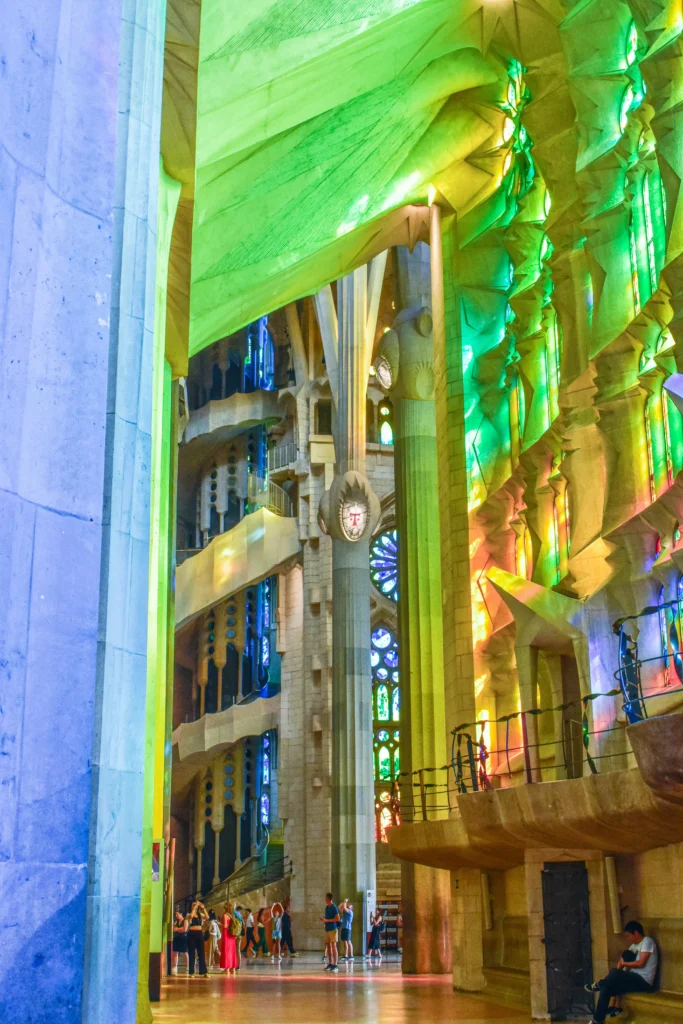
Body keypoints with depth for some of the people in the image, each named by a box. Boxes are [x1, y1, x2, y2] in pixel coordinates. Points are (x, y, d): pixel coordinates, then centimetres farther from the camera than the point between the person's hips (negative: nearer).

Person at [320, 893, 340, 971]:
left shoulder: (334, 907, -10)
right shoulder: (326, 907, 14)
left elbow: (337, 919, -15)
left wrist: (327, 920, -16)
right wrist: (323, 919, 2)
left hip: (333, 929, -8)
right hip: (327, 929, 8)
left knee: (333, 946, -8)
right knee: (328, 946, 9)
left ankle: (335, 965, -8)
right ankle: (330, 963, 15)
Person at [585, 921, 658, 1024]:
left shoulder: (647, 942, -9)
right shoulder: (634, 945, 19)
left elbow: (640, 963, -17)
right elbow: (623, 960, 16)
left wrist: (624, 963, -4)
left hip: (644, 981, -9)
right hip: (635, 979, 9)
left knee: (615, 973, -28)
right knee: (606, 988, -9)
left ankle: (598, 985, 1)